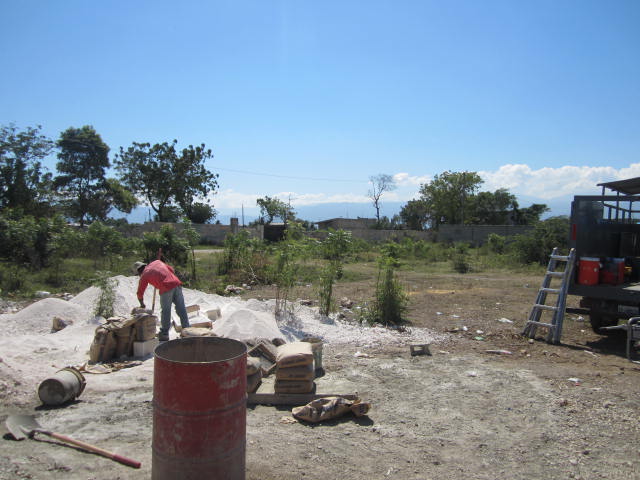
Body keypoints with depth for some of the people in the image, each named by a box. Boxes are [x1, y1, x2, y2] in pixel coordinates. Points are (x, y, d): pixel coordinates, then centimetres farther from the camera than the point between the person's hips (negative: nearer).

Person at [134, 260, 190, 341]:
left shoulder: (144, 275, 12)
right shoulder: (157, 262, 24)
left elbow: (140, 292, 19)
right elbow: (171, 270, 27)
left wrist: (142, 304, 34)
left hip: (166, 288, -5)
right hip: (176, 283, 5)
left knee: (165, 311, 7)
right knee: (181, 309, 9)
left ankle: (164, 334, 15)